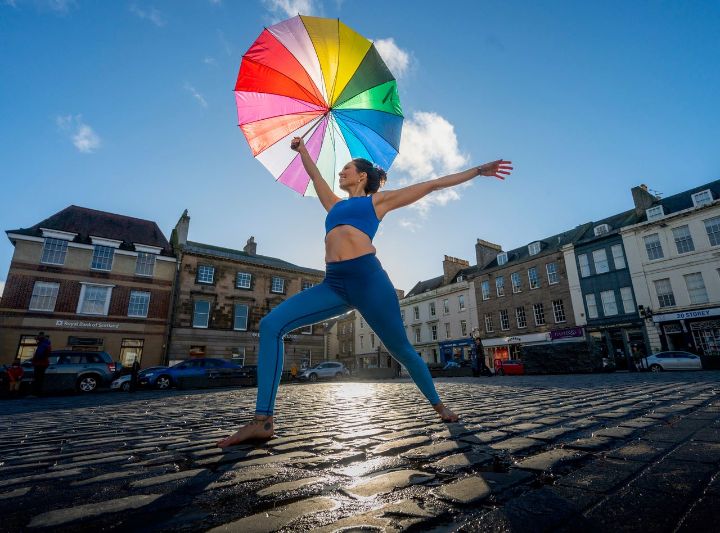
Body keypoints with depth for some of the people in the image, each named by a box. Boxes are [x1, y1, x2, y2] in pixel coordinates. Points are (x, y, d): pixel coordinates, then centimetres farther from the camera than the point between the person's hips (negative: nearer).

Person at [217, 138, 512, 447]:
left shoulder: (378, 200, 16)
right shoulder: (335, 205, 30)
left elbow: (431, 185, 18)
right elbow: (314, 175, 44)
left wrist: (477, 171, 21)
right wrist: (301, 149, 48)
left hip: (367, 277, -4)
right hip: (333, 284, 5)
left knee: (401, 350, 3)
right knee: (271, 325, -13)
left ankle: (438, 405, 30)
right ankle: (263, 421, -13)